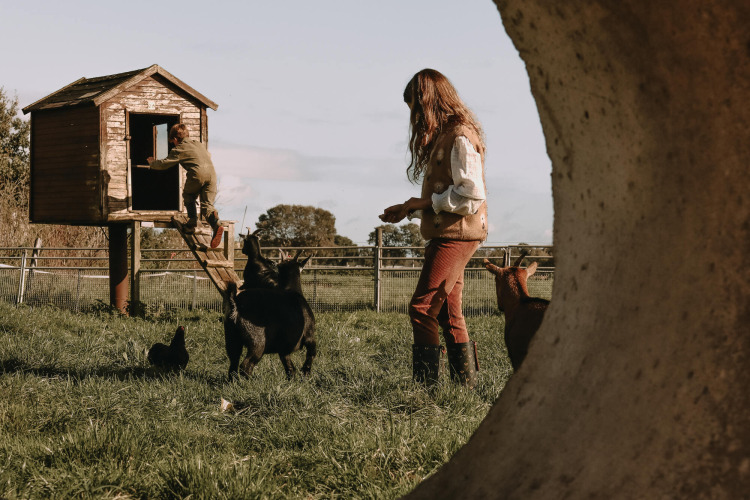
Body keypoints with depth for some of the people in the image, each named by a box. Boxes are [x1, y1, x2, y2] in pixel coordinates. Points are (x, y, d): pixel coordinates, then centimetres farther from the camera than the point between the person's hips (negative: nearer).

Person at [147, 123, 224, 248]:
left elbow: (164, 164, 12)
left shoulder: (179, 150, 10)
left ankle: (192, 222, 16)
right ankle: (216, 225, -24)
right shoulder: (199, 144, 29)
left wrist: (152, 163, 33)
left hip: (198, 173, -5)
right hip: (212, 172, 5)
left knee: (188, 196, 23)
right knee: (207, 204, 2)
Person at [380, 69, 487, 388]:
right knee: (448, 314, 10)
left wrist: (427, 202, -12)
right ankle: (465, 384, 13)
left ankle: (426, 385, -12)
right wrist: (409, 210, 14)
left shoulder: (459, 136, -14)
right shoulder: (443, 135, 18)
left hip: (456, 235, -10)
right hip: (447, 235, 10)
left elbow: (471, 194, -21)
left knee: (422, 308, -13)